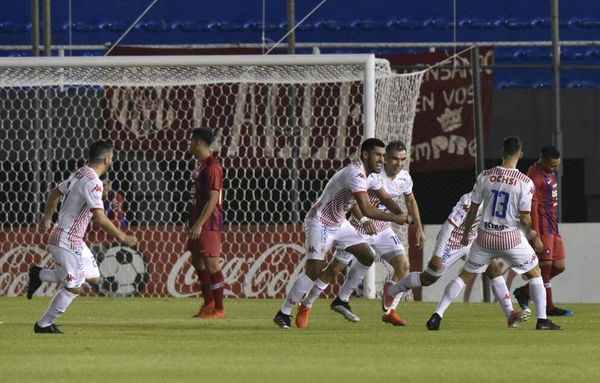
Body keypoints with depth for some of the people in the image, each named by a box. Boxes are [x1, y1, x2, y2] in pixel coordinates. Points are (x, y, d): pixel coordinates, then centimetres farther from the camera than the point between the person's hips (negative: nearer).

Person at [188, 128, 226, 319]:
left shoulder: (212, 167, -16)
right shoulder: (202, 165, 14)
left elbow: (213, 199, -21)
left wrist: (199, 225, -23)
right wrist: (194, 224, 21)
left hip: (209, 222, -10)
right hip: (198, 220, 10)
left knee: (211, 262, -8)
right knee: (197, 260, 15)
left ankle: (219, 308, -3)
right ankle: (209, 302, 23)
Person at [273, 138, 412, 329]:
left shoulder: (371, 174, 4)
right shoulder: (355, 173, -27)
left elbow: (385, 198, 16)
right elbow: (366, 209, -33)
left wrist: (401, 214, -4)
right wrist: (395, 218, -26)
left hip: (339, 223, 10)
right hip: (319, 222, -10)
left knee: (367, 257, 5)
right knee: (313, 272, -18)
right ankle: (283, 314, -8)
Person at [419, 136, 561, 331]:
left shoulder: (485, 176, -4)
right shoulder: (525, 183, -12)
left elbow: (472, 209, 3)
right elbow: (525, 219, -10)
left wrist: (466, 232, 19)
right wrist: (533, 235, 9)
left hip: (485, 237, 2)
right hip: (511, 238, -2)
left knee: (465, 275, 16)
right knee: (535, 273, 18)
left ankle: (437, 315, 7)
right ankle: (542, 320, 12)